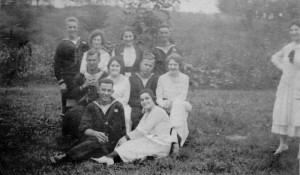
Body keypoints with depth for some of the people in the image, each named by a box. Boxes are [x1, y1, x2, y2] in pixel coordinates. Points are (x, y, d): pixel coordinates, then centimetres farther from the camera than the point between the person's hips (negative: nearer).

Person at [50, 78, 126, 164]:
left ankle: (65, 156, -32)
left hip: (111, 145, -1)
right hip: (92, 140, 1)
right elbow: (83, 128, 0)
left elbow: (123, 129, 13)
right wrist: (95, 133, -20)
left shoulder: (118, 107, 8)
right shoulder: (91, 107, 10)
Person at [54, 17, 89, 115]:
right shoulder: (62, 45, 1)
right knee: (67, 107, 0)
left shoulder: (84, 45, 10)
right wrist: (61, 82, -9)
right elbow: (57, 66, -1)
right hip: (68, 81, -3)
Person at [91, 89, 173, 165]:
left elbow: (143, 131, -16)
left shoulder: (158, 111, -9)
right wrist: (125, 138, -9)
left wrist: (126, 138, -14)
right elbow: (138, 130, 8)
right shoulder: (147, 113, 22)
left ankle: (109, 157, -40)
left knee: (134, 145, -26)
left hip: (160, 145, -9)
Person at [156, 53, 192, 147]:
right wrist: (163, 104, -20)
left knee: (177, 103, -35)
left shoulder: (185, 78, 5)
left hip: (180, 106, -1)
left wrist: (171, 101, -23)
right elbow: (158, 96, 2)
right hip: (165, 108, 1)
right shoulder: (162, 78, 7)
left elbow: (183, 96, -4)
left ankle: (174, 132, -44)